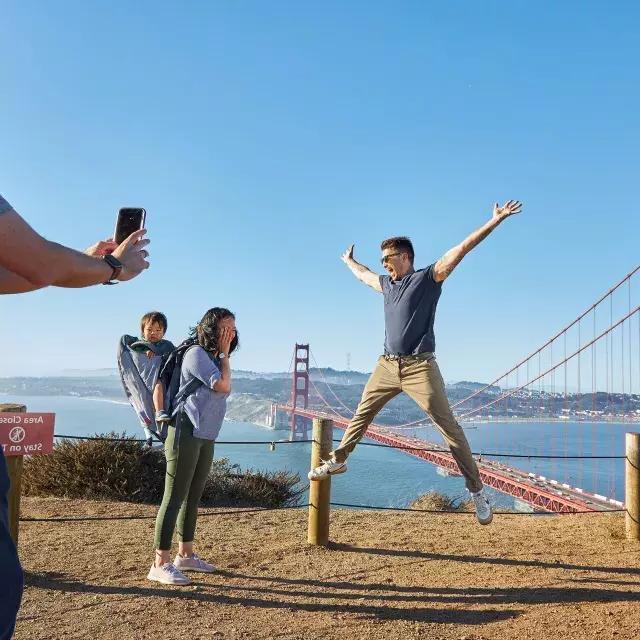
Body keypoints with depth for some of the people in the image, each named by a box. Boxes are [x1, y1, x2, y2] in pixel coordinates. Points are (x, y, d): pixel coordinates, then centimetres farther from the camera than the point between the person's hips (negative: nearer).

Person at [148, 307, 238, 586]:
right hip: (186, 433, -9)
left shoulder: (214, 357, 16)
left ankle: (185, 555, 27)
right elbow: (223, 387, -16)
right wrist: (224, 354, -8)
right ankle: (160, 564, -2)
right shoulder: (196, 353, -11)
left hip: (206, 437, 9)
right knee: (174, 498, -7)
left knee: (193, 498, 16)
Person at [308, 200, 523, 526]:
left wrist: (494, 221, -14)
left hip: (419, 367, -6)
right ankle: (337, 459, 28)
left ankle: (477, 490, -1)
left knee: (448, 425, -6)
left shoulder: (428, 277, -1)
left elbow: (461, 249, -9)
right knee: (362, 412, 13)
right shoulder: (387, 283, 17)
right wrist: (349, 260, 56)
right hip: (387, 365, 6)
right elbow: (363, 275, 38)